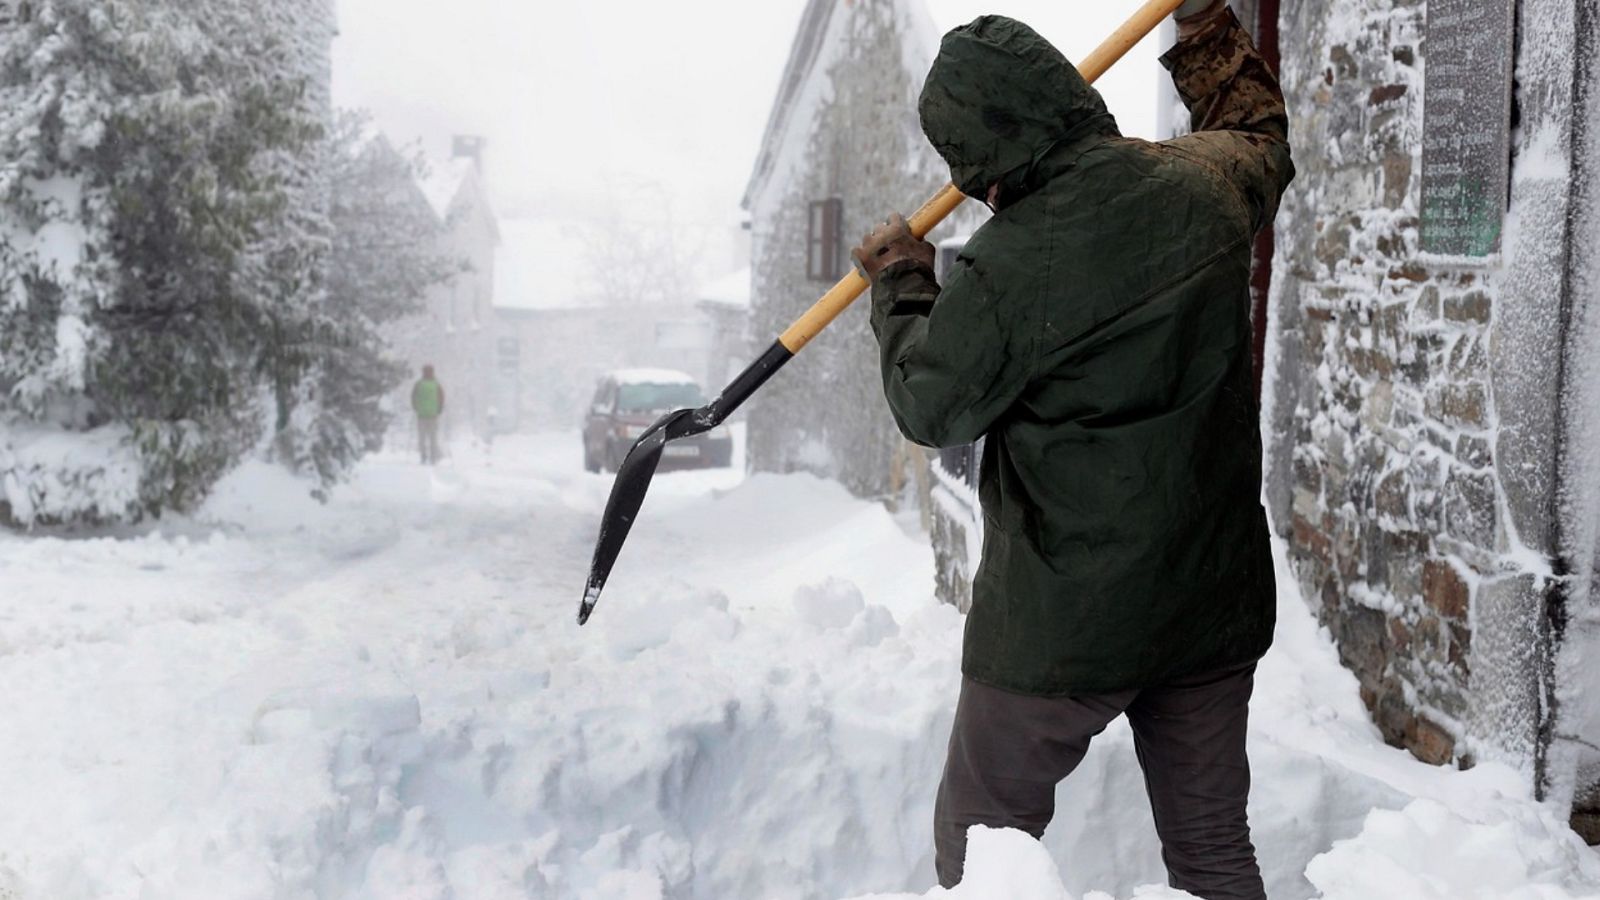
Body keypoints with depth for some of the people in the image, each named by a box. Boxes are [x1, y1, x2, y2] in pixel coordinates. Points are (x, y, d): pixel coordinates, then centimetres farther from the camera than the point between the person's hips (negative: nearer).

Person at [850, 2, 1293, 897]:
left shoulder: (1004, 269, -23)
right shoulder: (1205, 183, -3)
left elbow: (931, 405, -6)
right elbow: (1260, 132, 23)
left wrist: (902, 282, 10)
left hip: (1062, 621, -6)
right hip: (1216, 596, 7)